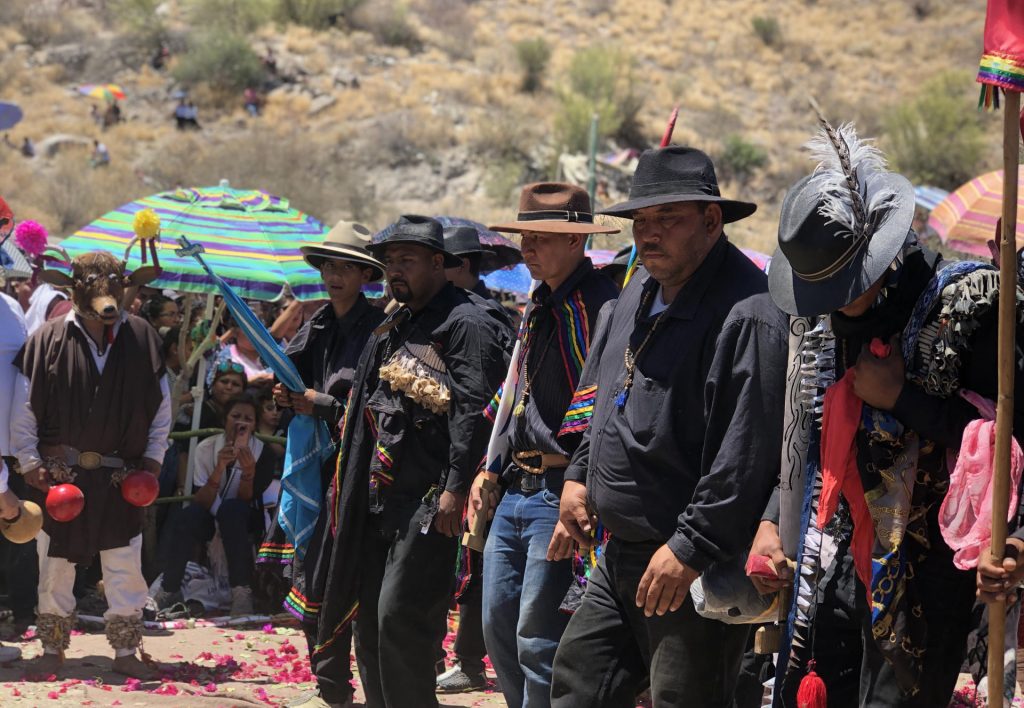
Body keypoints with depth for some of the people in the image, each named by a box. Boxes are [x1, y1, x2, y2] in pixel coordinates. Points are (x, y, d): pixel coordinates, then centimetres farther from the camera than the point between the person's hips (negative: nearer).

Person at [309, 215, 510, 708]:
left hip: (430, 501, -10)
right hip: (380, 500, 10)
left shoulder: (467, 324, -10)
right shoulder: (393, 327, 20)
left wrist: (456, 489, -25)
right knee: (370, 618, 12)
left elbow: (474, 411, -19)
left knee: (400, 616, -14)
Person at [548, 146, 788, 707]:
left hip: (694, 571, -10)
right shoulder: (640, 292, 11)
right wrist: (580, 475, 17)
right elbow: (600, 392, 27)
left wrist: (692, 547, -24)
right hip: (619, 555, 10)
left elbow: (744, 453, -25)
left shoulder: (745, 317, -20)